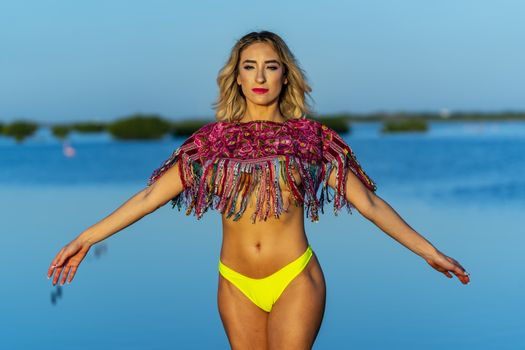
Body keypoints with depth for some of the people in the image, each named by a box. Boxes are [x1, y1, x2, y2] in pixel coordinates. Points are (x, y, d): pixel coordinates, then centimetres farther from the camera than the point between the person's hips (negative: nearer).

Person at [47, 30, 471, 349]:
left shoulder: (309, 135, 0)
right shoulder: (215, 139, 3)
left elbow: (368, 202, 0)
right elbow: (151, 195, 0)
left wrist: (428, 251, -3)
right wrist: (86, 238, -5)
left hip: (295, 280, -2)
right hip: (236, 284, 2)